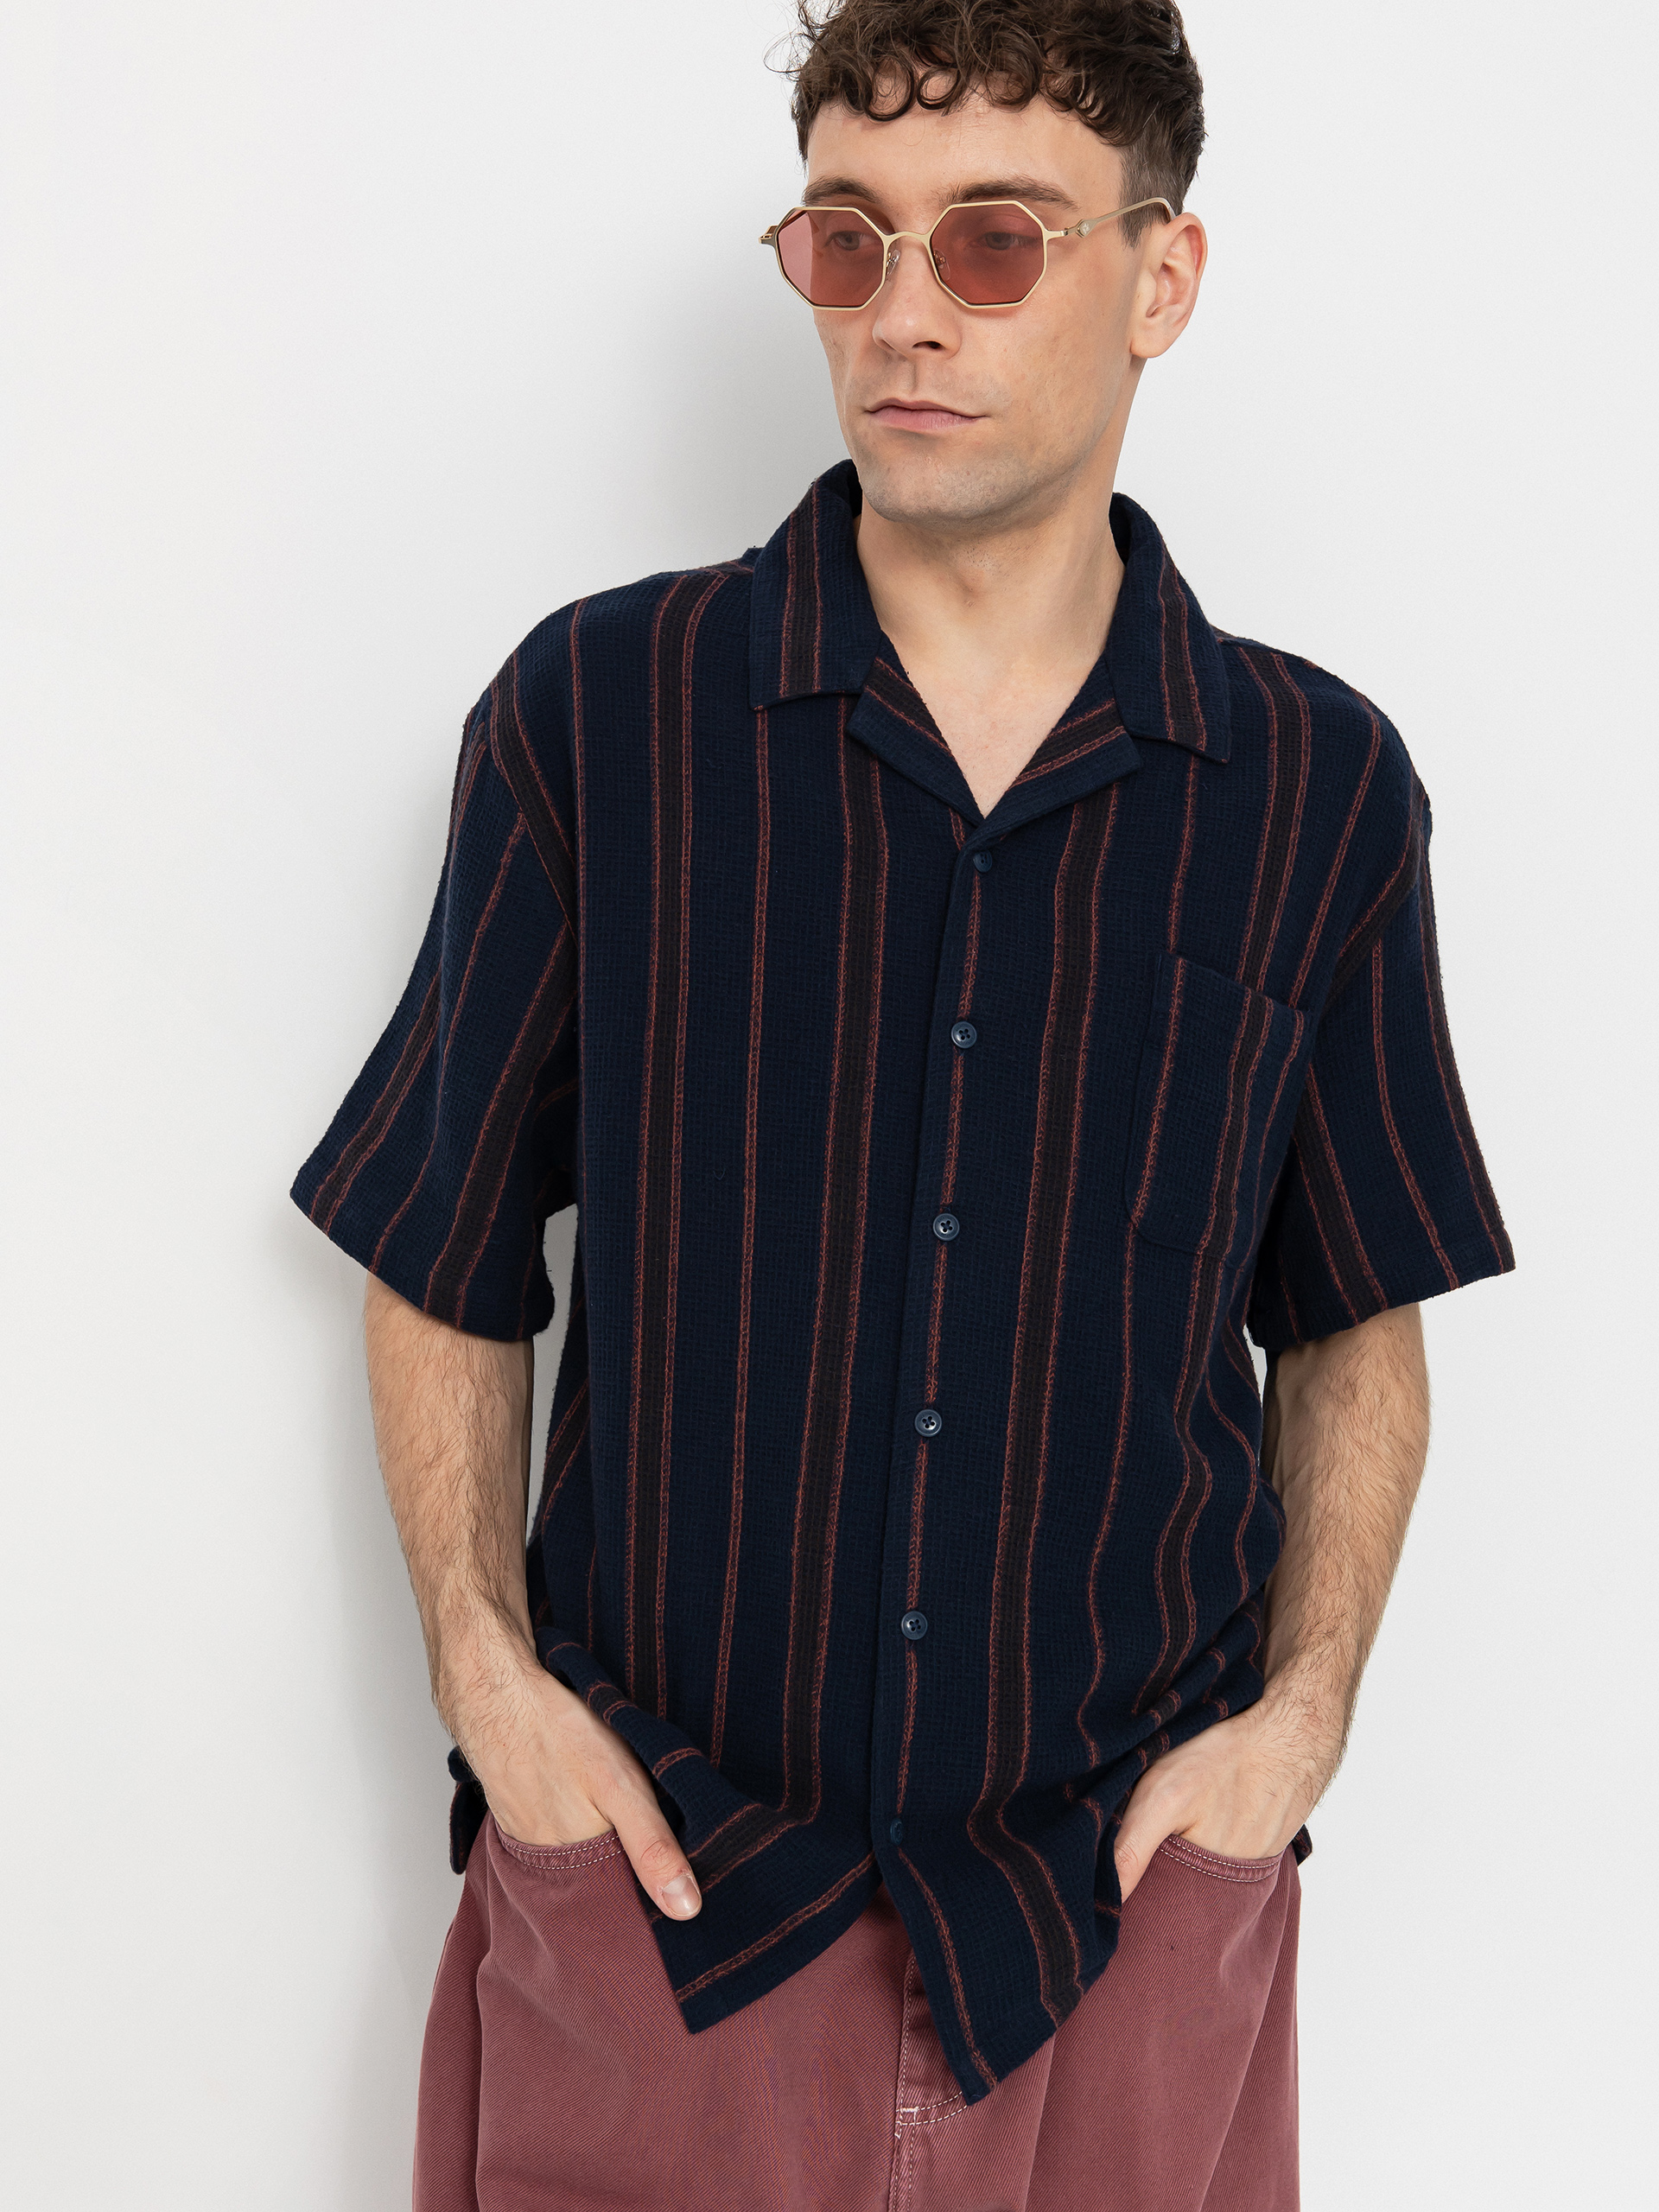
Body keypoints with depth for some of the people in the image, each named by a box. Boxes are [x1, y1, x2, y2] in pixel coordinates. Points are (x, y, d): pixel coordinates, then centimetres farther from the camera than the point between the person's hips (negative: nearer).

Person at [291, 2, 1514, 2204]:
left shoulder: (1324, 792, -3)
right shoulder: (588, 718, -6)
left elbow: (1356, 1321, 7)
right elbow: (445, 1272, 2)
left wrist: (1305, 1706, -4)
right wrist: (489, 1675, -7)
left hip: (1135, 1884, 1)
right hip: (651, 1866, 0)